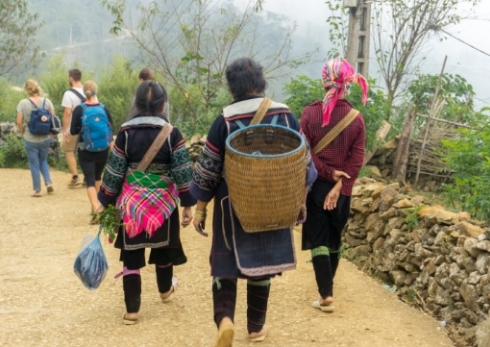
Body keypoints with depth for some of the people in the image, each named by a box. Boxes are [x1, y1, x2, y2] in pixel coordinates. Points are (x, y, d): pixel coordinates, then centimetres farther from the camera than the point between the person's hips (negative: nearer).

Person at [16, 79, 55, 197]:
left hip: (30, 139, -3)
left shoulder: (23, 103, -10)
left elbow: (19, 122, -11)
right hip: (45, 138, 3)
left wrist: (23, 133, 6)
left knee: (34, 164, 9)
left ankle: (37, 190, 15)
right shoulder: (47, 102, -4)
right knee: (43, 161, 23)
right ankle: (49, 182, 9)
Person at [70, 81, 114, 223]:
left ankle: (96, 210, -19)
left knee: (90, 180, -2)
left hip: (86, 151, -2)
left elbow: (73, 131, -5)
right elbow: (111, 130, -1)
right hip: (103, 150, 2)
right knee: (98, 176, 23)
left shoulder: (79, 109, -8)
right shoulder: (104, 108, -4)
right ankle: (96, 206, 37)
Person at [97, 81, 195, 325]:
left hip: (131, 204, 0)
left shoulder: (126, 132, -7)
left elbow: (114, 171, -3)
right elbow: (182, 173, -9)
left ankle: (131, 310, 5)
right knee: (163, 249, 21)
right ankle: (165, 290, 44)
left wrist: (105, 202, 6)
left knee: (131, 255, 5)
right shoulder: (172, 133, -8)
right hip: (163, 203, 0)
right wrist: (187, 204, -2)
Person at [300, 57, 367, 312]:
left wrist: (329, 174, -9)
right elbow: (356, 160, -9)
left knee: (318, 241, 4)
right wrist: (339, 186, -10)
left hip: (315, 186, -2)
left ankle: (326, 295, -3)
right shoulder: (356, 118, -4)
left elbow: (305, 153, -13)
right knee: (334, 241, 17)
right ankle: (327, 289, 30)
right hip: (342, 190, 2)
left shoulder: (310, 113, -9)